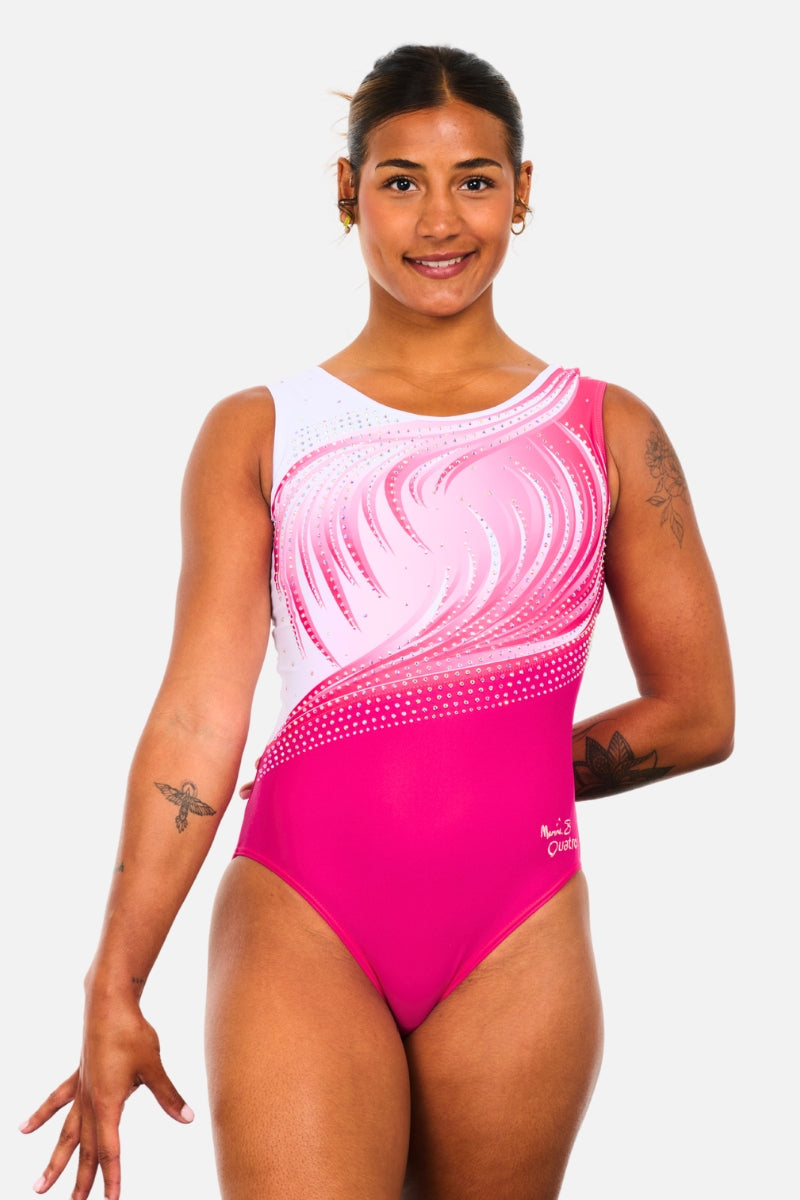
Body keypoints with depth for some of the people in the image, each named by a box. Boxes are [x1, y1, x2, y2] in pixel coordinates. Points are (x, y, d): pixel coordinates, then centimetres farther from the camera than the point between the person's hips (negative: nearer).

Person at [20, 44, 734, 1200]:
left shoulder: (608, 433, 9)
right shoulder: (257, 433, 7)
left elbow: (699, 715, 12)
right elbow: (198, 718, 1)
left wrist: (495, 784, 9)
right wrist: (114, 994, -5)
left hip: (519, 931, 2)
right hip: (300, 922, -1)